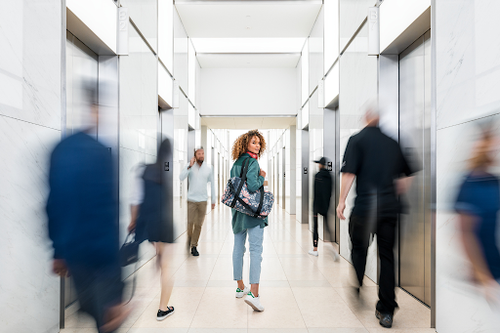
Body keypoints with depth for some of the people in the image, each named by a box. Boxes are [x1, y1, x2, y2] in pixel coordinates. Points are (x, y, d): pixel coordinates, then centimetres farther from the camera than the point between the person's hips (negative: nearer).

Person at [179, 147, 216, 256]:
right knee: (190, 223, 1)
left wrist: (213, 200, 10)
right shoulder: (190, 166, -1)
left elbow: (212, 184, 10)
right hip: (191, 200, -1)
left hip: (203, 201, 1)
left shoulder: (208, 168, 4)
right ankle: (189, 240, 29)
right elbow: (181, 178, -15)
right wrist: (189, 166, -20)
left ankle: (194, 246, 18)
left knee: (198, 225, 4)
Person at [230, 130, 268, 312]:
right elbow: (253, 186, -23)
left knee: (238, 248, 14)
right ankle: (253, 293, -11)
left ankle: (240, 287, 27)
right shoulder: (252, 162, -12)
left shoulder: (236, 163, 12)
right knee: (256, 249, -7)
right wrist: (262, 177, -6)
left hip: (238, 209, 8)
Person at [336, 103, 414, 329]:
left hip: (364, 206, -3)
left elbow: (349, 173, -11)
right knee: (387, 255, 10)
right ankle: (386, 311, 16)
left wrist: (342, 201, -4)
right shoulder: (393, 141, 9)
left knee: (358, 250, 15)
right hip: (389, 207, 4)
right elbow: (409, 175, 12)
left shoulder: (357, 139, -3)